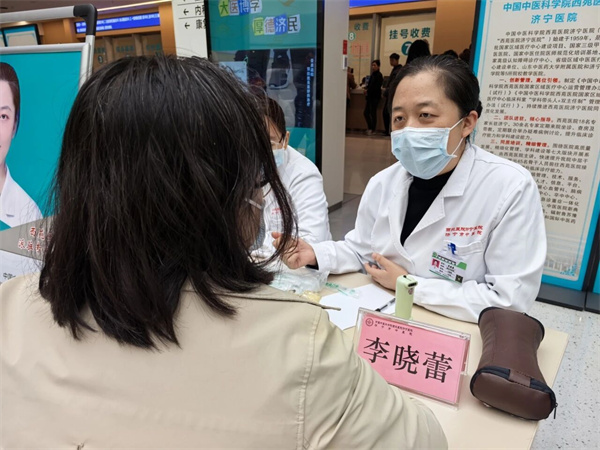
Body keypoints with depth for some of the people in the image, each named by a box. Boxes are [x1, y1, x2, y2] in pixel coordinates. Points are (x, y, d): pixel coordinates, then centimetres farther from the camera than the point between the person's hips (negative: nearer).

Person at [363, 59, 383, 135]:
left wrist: (368, 90, -14)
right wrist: (367, 89, -2)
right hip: (370, 96, 8)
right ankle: (370, 128, 22)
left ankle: (373, 130, 8)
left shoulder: (379, 75, -10)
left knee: (373, 113, -2)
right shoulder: (373, 74, 13)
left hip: (375, 97, -8)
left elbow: (376, 87, -16)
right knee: (366, 112, 8)